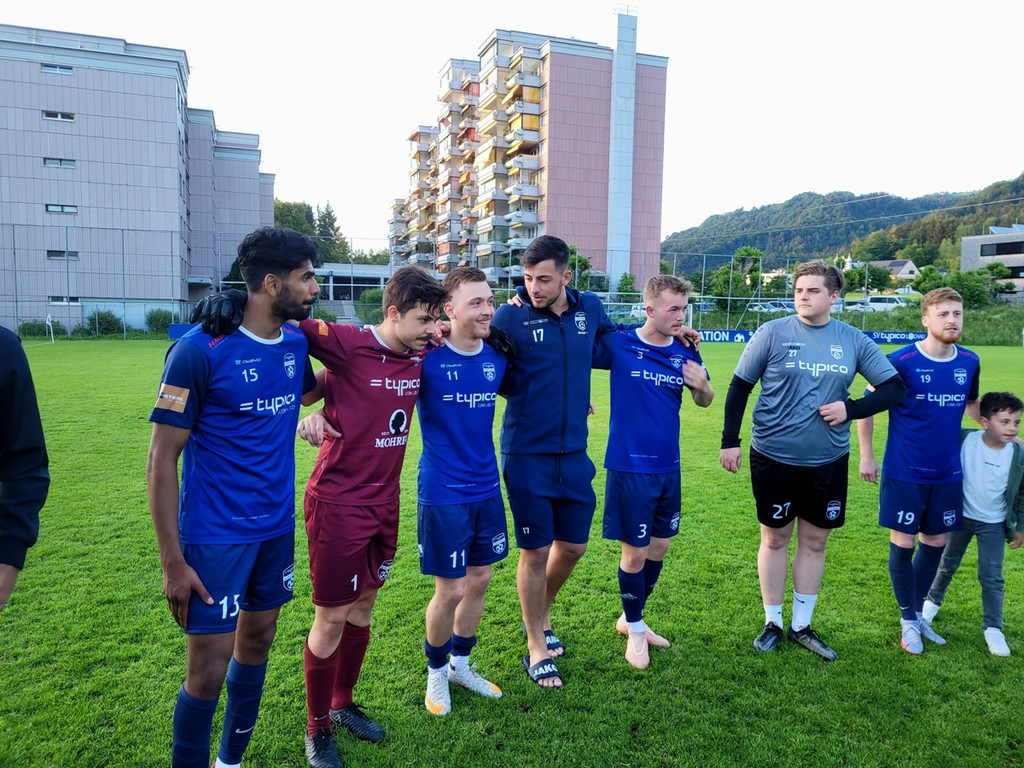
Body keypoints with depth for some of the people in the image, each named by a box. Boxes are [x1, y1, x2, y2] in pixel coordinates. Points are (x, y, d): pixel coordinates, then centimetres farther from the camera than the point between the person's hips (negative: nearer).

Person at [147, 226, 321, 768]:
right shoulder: (200, 350, -17)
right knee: (209, 670, 1)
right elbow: (161, 461, -13)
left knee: (257, 641, 18)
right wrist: (172, 563, -13)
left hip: (277, 527, 6)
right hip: (215, 536, -6)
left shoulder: (297, 342, 0)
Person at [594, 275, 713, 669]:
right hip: (629, 467, -5)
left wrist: (701, 385, -9)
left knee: (658, 547, 16)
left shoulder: (685, 352, 1)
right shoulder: (619, 345, -12)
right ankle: (635, 631, 29)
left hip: (669, 466, 5)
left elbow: (705, 402, 13)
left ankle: (631, 618, 38)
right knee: (634, 552, 5)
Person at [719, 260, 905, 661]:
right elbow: (739, 387, -2)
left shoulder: (854, 341, 1)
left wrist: (851, 409, -12)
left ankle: (801, 625, 28)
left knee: (814, 541, 12)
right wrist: (730, 441, -5)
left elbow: (894, 387, 6)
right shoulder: (772, 333, -6)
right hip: (773, 458, -2)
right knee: (775, 538, 9)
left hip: (828, 461, 3)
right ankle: (772, 623, 26)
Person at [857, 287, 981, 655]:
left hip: (947, 474, 5)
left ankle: (918, 613, 32)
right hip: (904, 473, -4)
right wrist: (866, 456, -6)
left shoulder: (969, 362, 1)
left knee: (934, 543, 13)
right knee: (903, 545, 2)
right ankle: (908, 621, 21)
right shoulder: (901, 361, -13)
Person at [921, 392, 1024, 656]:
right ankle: (932, 601, 38)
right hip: (961, 516, 0)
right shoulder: (963, 439, -19)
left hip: (993, 524, 0)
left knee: (991, 576, 2)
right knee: (947, 565, 16)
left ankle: (992, 627, 17)